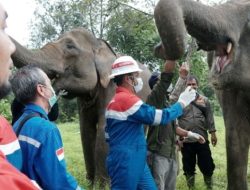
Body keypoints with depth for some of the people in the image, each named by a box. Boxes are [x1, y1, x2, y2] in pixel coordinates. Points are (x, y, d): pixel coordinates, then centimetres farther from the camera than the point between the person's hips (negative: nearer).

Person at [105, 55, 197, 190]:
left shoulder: (116, 101, 15)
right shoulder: (126, 99, -18)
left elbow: (108, 135, 20)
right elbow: (161, 117, -18)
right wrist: (181, 103, -5)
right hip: (125, 163, -10)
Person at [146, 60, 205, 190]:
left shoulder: (167, 103, 20)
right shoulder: (154, 98, -7)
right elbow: (167, 72, -17)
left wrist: (190, 134, 27)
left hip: (171, 154, 9)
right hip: (158, 154, -9)